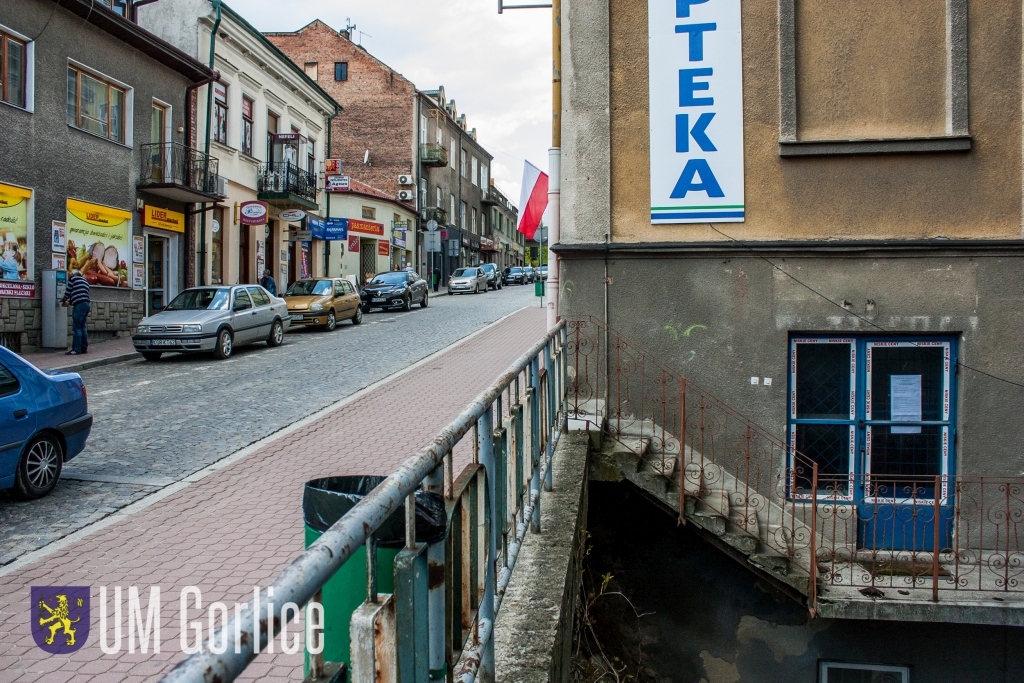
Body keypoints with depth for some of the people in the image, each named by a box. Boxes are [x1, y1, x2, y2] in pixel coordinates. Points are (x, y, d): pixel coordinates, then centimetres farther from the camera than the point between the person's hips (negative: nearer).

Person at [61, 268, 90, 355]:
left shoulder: (73, 279, 4)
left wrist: (63, 300, 24)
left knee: (76, 328, -7)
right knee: (82, 327, 13)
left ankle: (76, 350, -9)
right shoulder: (85, 281, 25)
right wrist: (68, 303, 31)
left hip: (79, 305, -8)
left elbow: (68, 292, 4)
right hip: (86, 304, 8)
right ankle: (84, 348, 14)